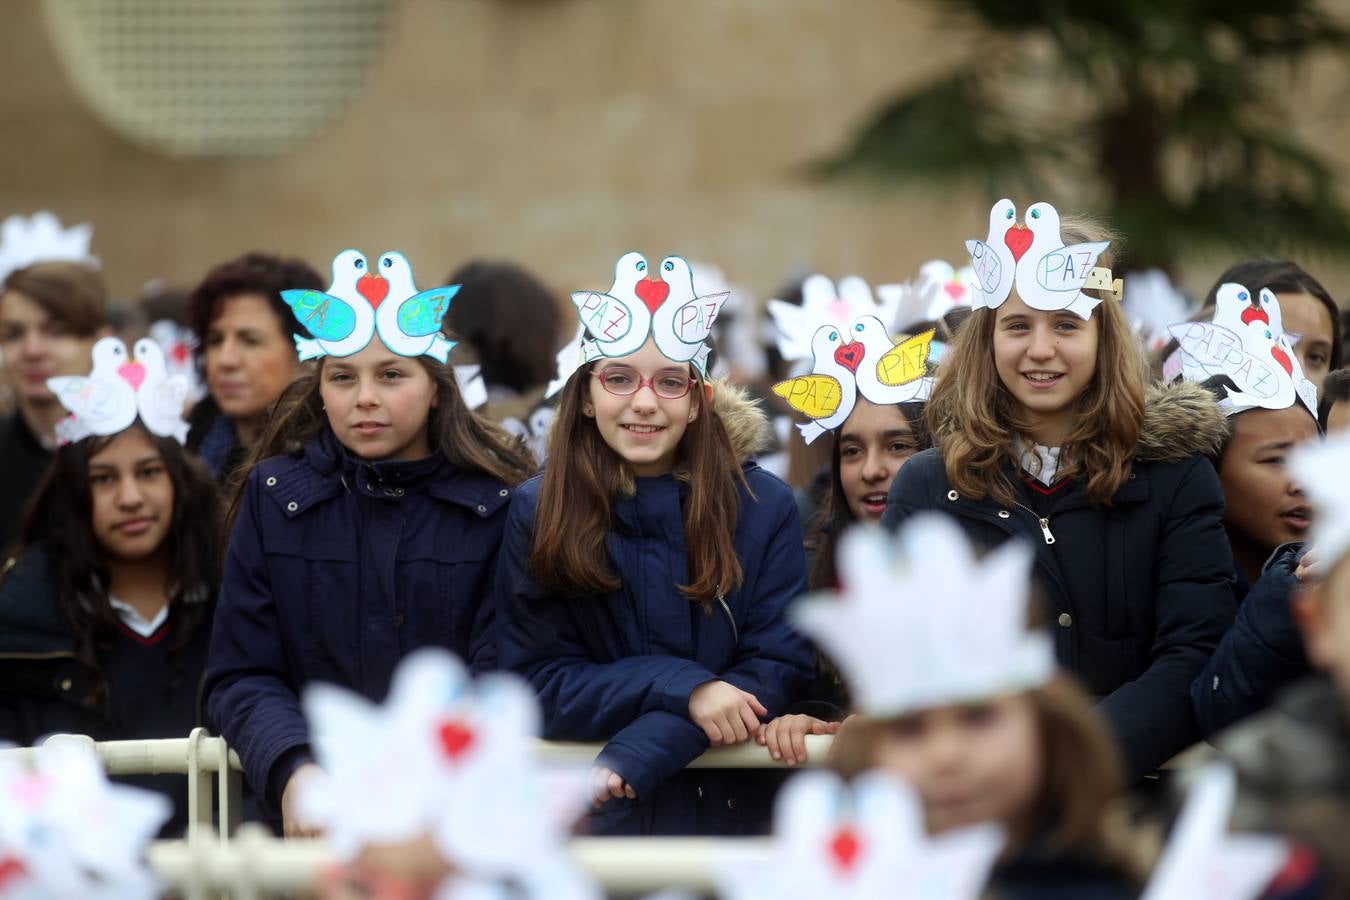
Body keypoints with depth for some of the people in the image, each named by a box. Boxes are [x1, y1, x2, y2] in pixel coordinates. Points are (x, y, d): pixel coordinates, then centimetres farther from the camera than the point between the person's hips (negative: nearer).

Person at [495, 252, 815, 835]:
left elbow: (779, 666, -3)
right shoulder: (536, 513, 1)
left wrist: (635, 755, -14)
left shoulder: (765, 506, 1)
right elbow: (537, 683, -2)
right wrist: (681, 688, -17)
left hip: (729, 813, 0)